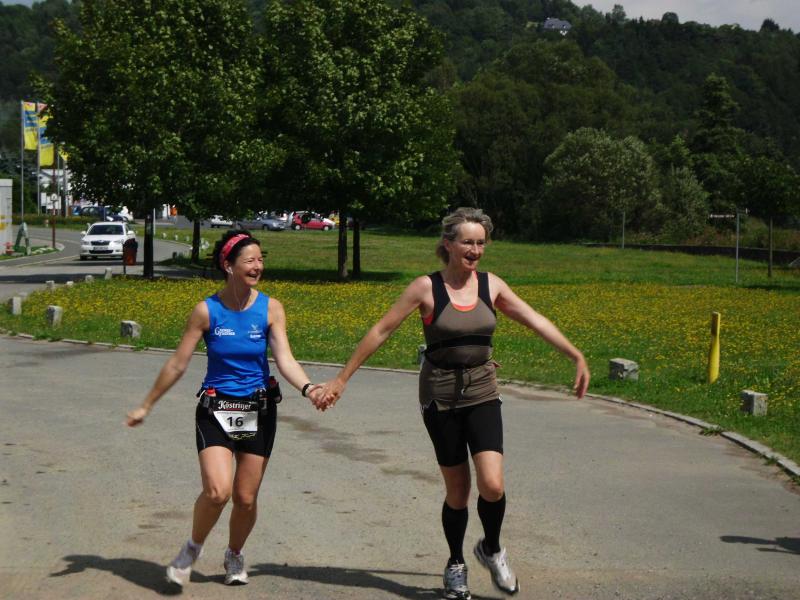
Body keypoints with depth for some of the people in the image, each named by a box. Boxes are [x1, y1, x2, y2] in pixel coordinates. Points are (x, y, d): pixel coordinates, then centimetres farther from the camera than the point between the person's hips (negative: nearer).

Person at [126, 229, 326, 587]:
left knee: (245, 498, 6)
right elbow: (177, 364, 0)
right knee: (217, 491, -20)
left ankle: (234, 556, 35)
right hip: (215, 409, -1)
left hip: (258, 412, 2)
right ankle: (193, 548, 9)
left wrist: (307, 388, -33)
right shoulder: (207, 311, -7)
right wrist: (146, 406, 5)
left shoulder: (270, 309, -4)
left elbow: (285, 360, -13)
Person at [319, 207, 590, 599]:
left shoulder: (491, 285, 1)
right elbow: (381, 331, -6)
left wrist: (577, 357, 2)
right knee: (457, 490, 4)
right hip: (440, 396, -2)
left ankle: (491, 549, 16)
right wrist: (342, 378, -6)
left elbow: (536, 322, 6)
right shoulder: (426, 288, -8)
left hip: (482, 393, 2)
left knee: (492, 485, -13)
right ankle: (455, 565, 28)